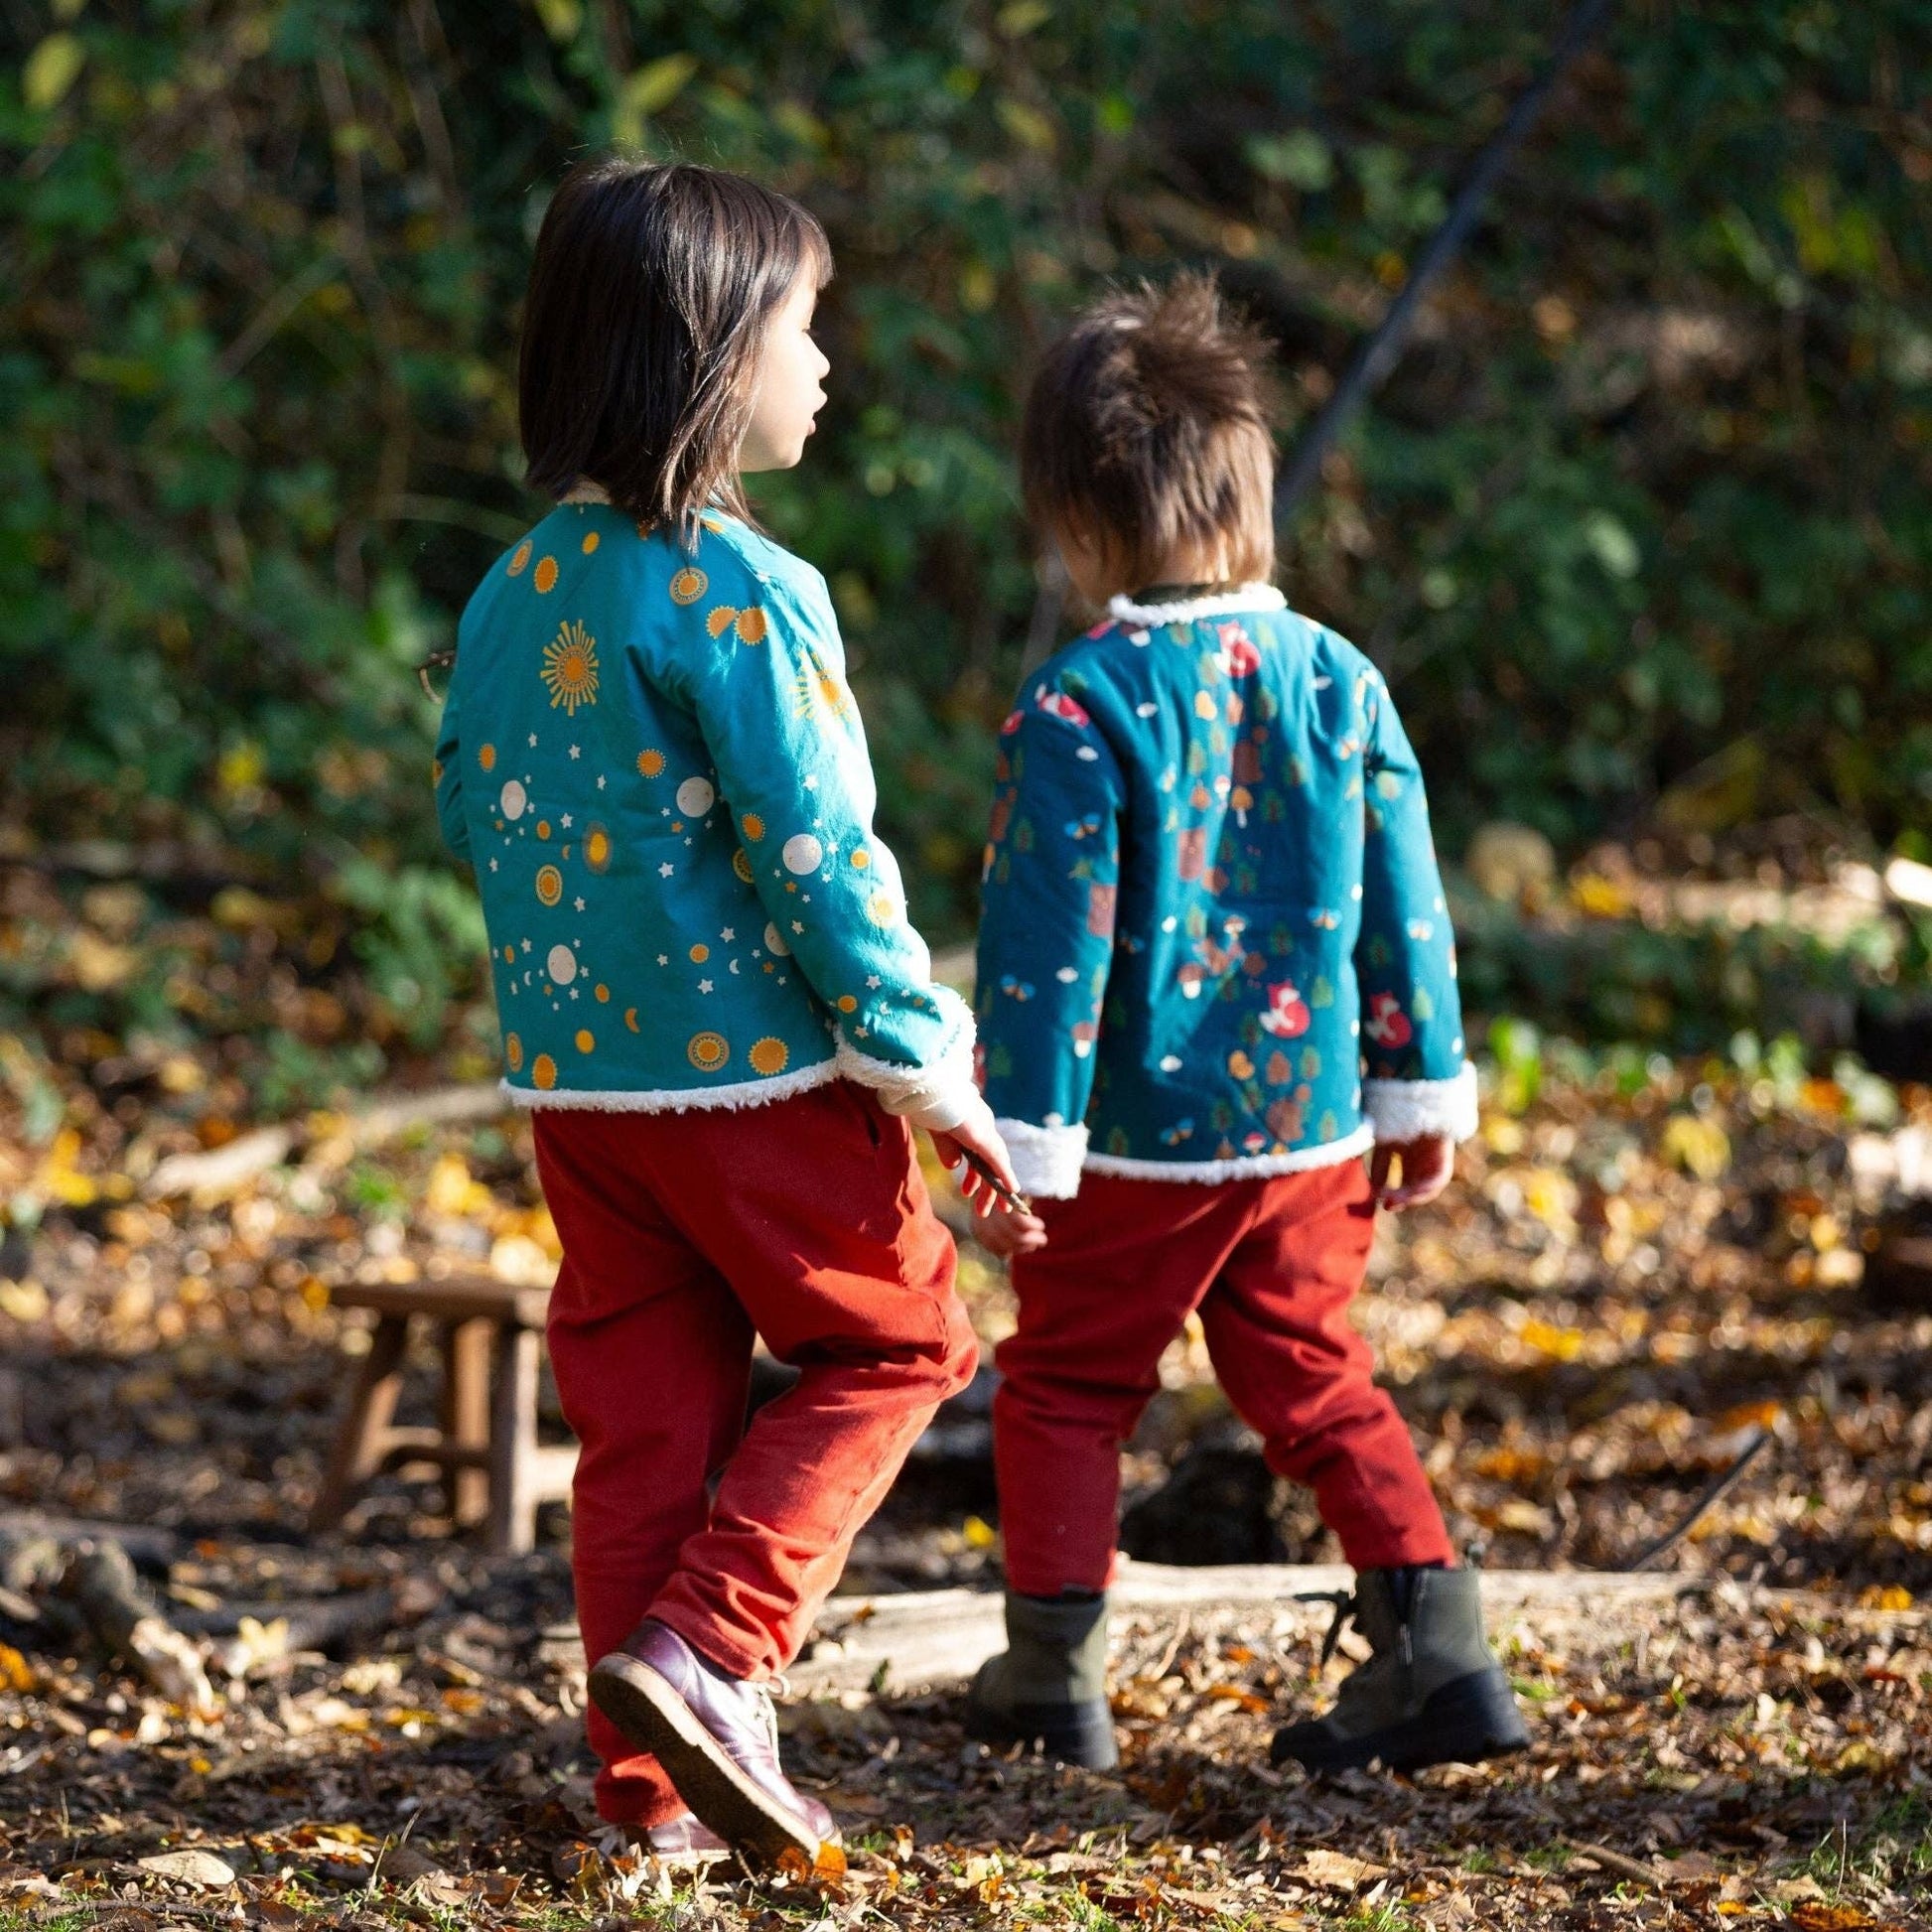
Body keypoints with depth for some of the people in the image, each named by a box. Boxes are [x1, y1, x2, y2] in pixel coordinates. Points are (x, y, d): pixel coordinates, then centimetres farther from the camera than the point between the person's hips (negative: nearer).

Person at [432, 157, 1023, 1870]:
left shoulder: (514, 590, 5)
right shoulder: (736, 592, -18)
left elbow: (469, 810, 13)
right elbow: (817, 849, -18)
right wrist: (929, 1062, -10)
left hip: (571, 1070, 7)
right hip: (753, 1065, -7)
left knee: (644, 1408, 13)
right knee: (896, 1341, 11)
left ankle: (652, 1781, 14)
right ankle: (709, 1645, -5)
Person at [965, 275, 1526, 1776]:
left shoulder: (1079, 710, -15)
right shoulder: (1338, 682, 1)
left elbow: (1049, 938, -15)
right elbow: (1401, 905, 6)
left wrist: (1024, 1133, -10)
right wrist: (1423, 1089, 15)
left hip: (1135, 1139, -4)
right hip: (1309, 1124, 5)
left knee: (1067, 1384, 13)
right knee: (1317, 1383, 16)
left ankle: (1054, 1669, 16)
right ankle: (1439, 1642, 7)